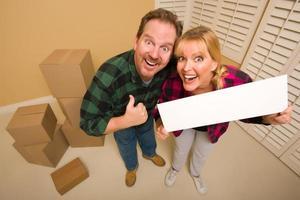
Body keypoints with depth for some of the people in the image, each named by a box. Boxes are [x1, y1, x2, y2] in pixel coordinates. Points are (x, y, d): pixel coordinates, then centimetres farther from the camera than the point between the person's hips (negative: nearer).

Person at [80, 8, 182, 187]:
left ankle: (150, 153, 69)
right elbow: (89, 124, -33)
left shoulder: (169, 67, -31)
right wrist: (126, 121, -44)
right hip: (120, 121, -2)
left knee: (148, 138, 32)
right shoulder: (108, 76, -43)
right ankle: (132, 167, 63)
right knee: (127, 148, 27)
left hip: (147, 115, 3)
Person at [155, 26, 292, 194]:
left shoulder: (238, 81, -39)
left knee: (202, 154, 31)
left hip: (212, 128, 1)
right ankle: (175, 168, 68)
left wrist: (267, 117, -36)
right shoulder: (173, 84, -39)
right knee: (181, 149, 29)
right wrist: (162, 125, -38)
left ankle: (195, 173, 69)